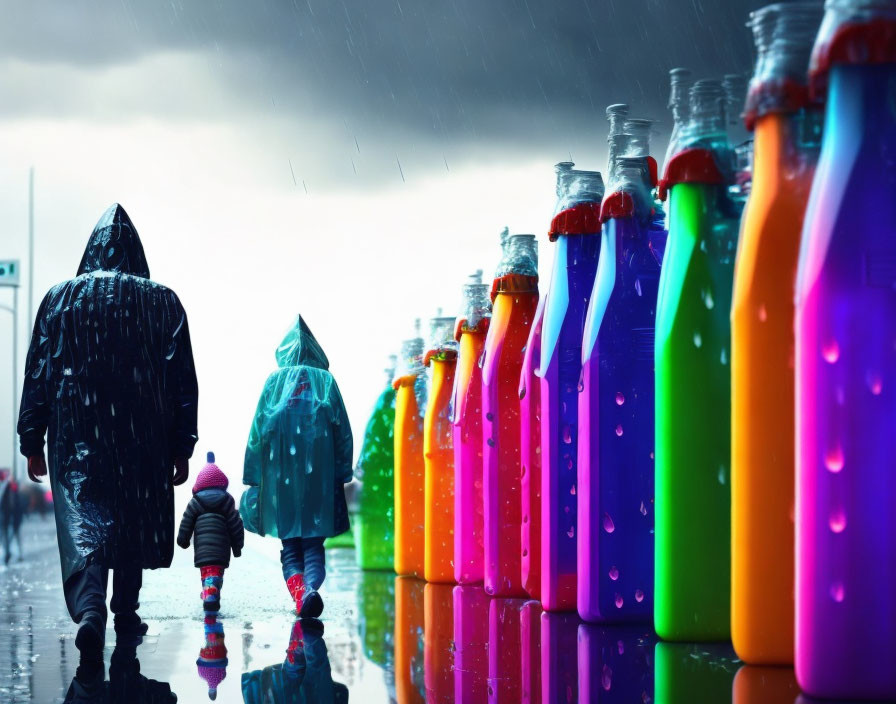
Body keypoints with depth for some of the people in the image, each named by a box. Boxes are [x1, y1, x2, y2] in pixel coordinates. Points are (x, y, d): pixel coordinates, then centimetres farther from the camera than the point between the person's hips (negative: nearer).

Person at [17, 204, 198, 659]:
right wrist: (182, 448, 4)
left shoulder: (60, 297, 2)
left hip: (77, 435, -1)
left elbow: (37, 373, 1)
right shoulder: (162, 302, 2)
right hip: (144, 438, 1)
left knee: (82, 522, -6)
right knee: (133, 520, 17)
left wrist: (32, 441, 6)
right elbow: (183, 381, 0)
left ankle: (89, 610, -28)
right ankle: (125, 615, 26)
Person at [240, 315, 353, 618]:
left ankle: (297, 591, -15)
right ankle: (311, 588, -26)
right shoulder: (326, 380, 7)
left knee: (290, 545, 8)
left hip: (281, 474, 0)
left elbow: (257, 431, 4)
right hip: (318, 474, 0)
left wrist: (253, 478, 7)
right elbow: (343, 431, 3)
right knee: (314, 544, 1)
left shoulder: (274, 380, 7)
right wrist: (342, 474, 6)